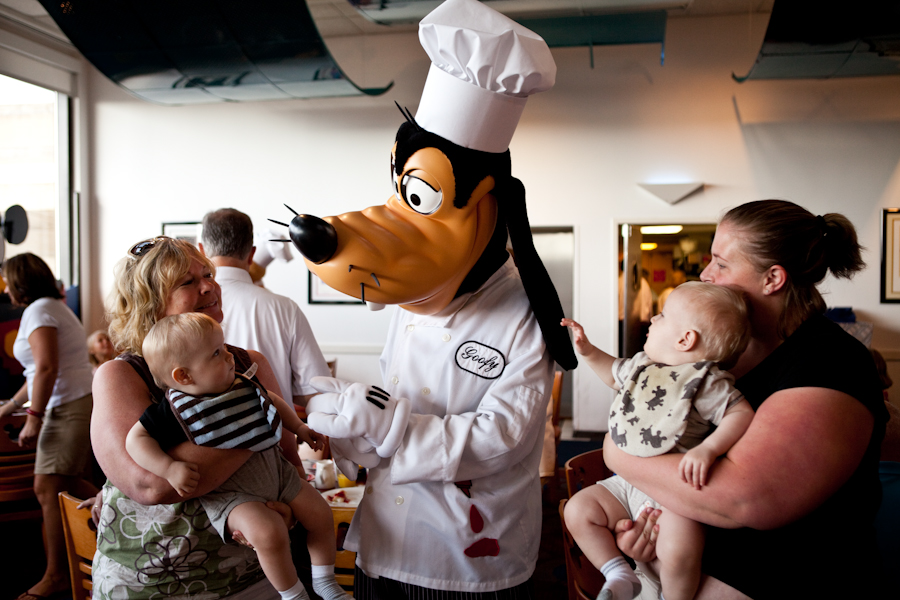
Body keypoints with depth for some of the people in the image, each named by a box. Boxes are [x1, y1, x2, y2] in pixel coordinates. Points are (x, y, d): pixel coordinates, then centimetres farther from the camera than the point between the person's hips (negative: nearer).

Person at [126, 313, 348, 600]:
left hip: (277, 472, 7)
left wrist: (299, 428, 19)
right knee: (269, 532, -31)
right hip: (229, 493, -7)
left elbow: (270, 401, 18)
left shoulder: (243, 385, -1)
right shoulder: (175, 411, -18)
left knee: (321, 513, 6)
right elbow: (136, 438, -17)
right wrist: (169, 468, -31)